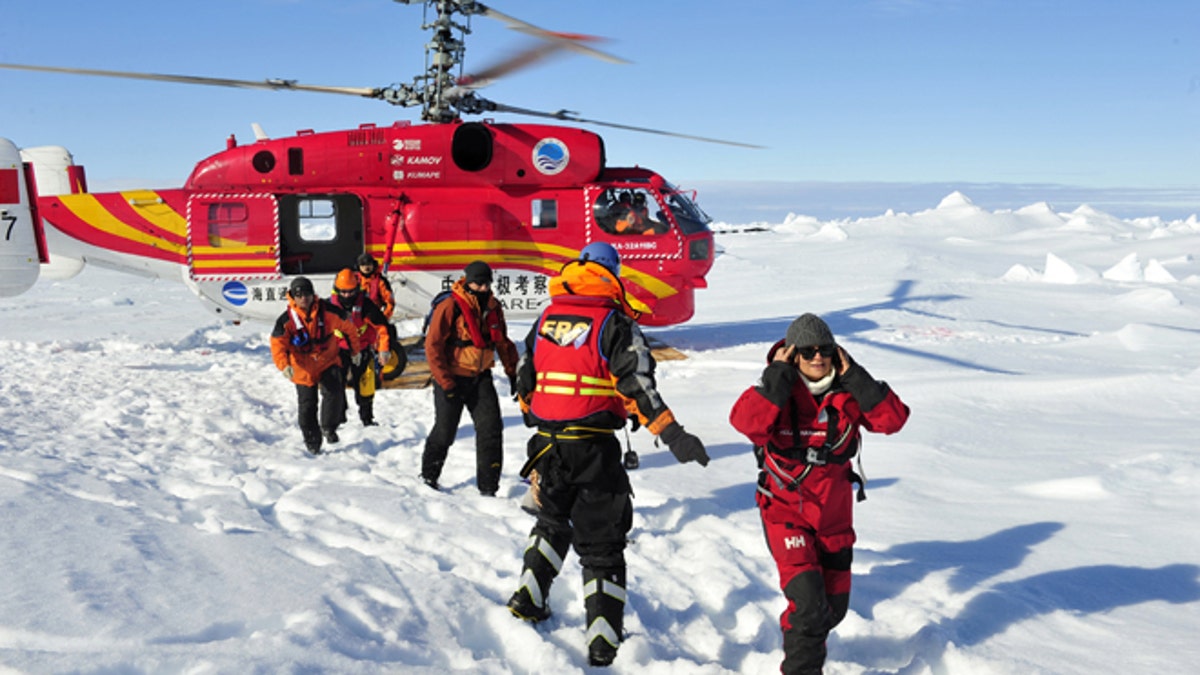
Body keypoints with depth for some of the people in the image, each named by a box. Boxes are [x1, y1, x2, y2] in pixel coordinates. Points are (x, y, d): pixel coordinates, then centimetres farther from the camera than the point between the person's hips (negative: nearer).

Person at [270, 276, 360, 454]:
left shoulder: (329, 312, -10)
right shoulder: (286, 320, -12)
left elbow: (348, 328, 6)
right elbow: (277, 344, -17)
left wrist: (355, 349, 15)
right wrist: (284, 365, -34)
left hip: (328, 362, 0)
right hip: (303, 368, 0)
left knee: (333, 392, -23)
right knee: (307, 406, 5)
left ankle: (328, 427, -1)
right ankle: (312, 441, 23)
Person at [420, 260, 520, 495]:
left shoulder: (493, 308, 4)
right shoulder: (450, 307, -14)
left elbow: (503, 342, 17)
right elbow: (433, 345, -15)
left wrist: (512, 372, 11)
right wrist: (445, 383, -17)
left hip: (480, 377, 5)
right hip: (451, 378, -5)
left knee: (491, 429, -4)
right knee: (445, 431, 5)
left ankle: (488, 487, 3)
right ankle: (428, 475, 30)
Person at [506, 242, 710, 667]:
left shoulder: (546, 318, 9)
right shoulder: (614, 322, -7)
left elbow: (525, 377, 18)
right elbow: (637, 384, -17)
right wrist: (671, 433, -20)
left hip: (547, 442, 5)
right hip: (593, 446, -5)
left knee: (552, 521, 29)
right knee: (601, 541, 4)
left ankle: (529, 597, 26)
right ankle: (602, 639, 0)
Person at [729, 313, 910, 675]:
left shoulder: (848, 392, -5)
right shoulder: (778, 392, -15)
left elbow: (893, 419, -18)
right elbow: (745, 421, -35)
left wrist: (854, 376, -22)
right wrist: (778, 375, -31)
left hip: (834, 514, 4)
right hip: (786, 510, -4)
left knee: (834, 605, 18)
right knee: (809, 603, -16)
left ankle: (802, 645, 46)